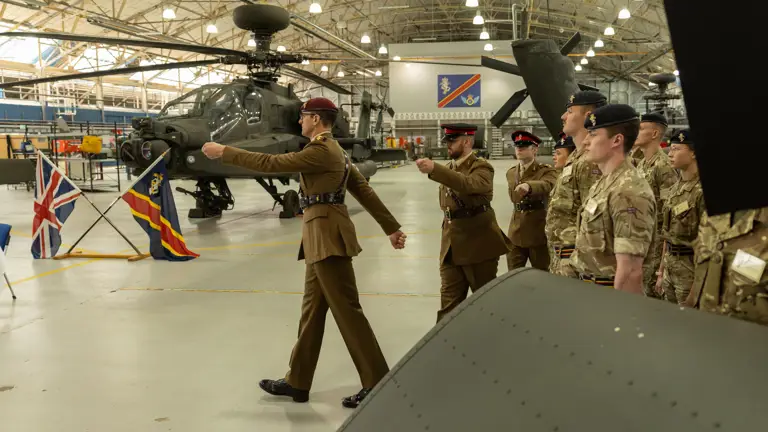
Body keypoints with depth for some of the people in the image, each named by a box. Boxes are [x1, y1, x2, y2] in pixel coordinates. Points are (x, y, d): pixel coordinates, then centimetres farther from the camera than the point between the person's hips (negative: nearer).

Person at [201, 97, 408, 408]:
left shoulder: (321, 151, -14)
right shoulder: (333, 151, 18)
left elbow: (271, 163, -15)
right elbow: (364, 190, 18)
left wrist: (224, 152, -6)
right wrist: (391, 227, 19)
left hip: (327, 234, -10)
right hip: (323, 235, 10)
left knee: (346, 310, -5)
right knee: (312, 309, 13)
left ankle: (377, 383, 3)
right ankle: (297, 382, 22)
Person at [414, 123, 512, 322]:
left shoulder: (481, 167, -9)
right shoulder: (448, 168, 14)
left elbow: (469, 184, -32)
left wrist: (434, 169, -40)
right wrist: (447, 231, 14)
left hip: (478, 244, -6)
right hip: (451, 246, 7)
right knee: (449, 302, 7)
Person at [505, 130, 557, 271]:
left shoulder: (546, 170, -7)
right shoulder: (511, 173, 13)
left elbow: (547, 185, -31)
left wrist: (528, 186, -50)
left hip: (538, 230, -5)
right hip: (516, 231, 5)